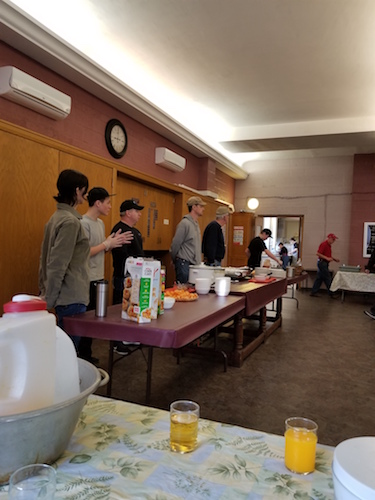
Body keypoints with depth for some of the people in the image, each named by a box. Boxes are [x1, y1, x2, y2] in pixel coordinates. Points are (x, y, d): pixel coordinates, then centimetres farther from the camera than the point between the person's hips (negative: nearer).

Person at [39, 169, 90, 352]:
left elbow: (47, 259, 14)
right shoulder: (70, 221, -18)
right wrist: (49, 299, -13)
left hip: (65, 295, 9)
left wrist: (44, 291, 18)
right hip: (71, 297, -9)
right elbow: (58, 265, -21)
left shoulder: (57, 217, 9)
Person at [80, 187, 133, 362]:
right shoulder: (84, 223, -15)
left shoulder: (100, 223, 13)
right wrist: (107, 244, -16)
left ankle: (86, 354, 27)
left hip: (98, 278, 9)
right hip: (88, 280, -9)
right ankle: (82, 356, 12)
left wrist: (115, 242, 1)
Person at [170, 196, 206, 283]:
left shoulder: (196, 224, 15)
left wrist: (198, 261, 18)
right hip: (184, 264, -8)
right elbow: (175, 244, -10)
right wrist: (175, 260, 1)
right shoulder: (185, 223, -12)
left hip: (194, 264, 8)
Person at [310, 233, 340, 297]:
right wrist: (327, 258, -25)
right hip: (322, 263, -10)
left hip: (325, 263, 10)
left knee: (319, 278, 10)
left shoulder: (329, 245, 16)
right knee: (328, 279, -4)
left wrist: (334, 259, 14)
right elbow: (318, 253, -21)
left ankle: (313, 292, 13)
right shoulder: (324, 244, -15)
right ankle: (331, 294, 2)